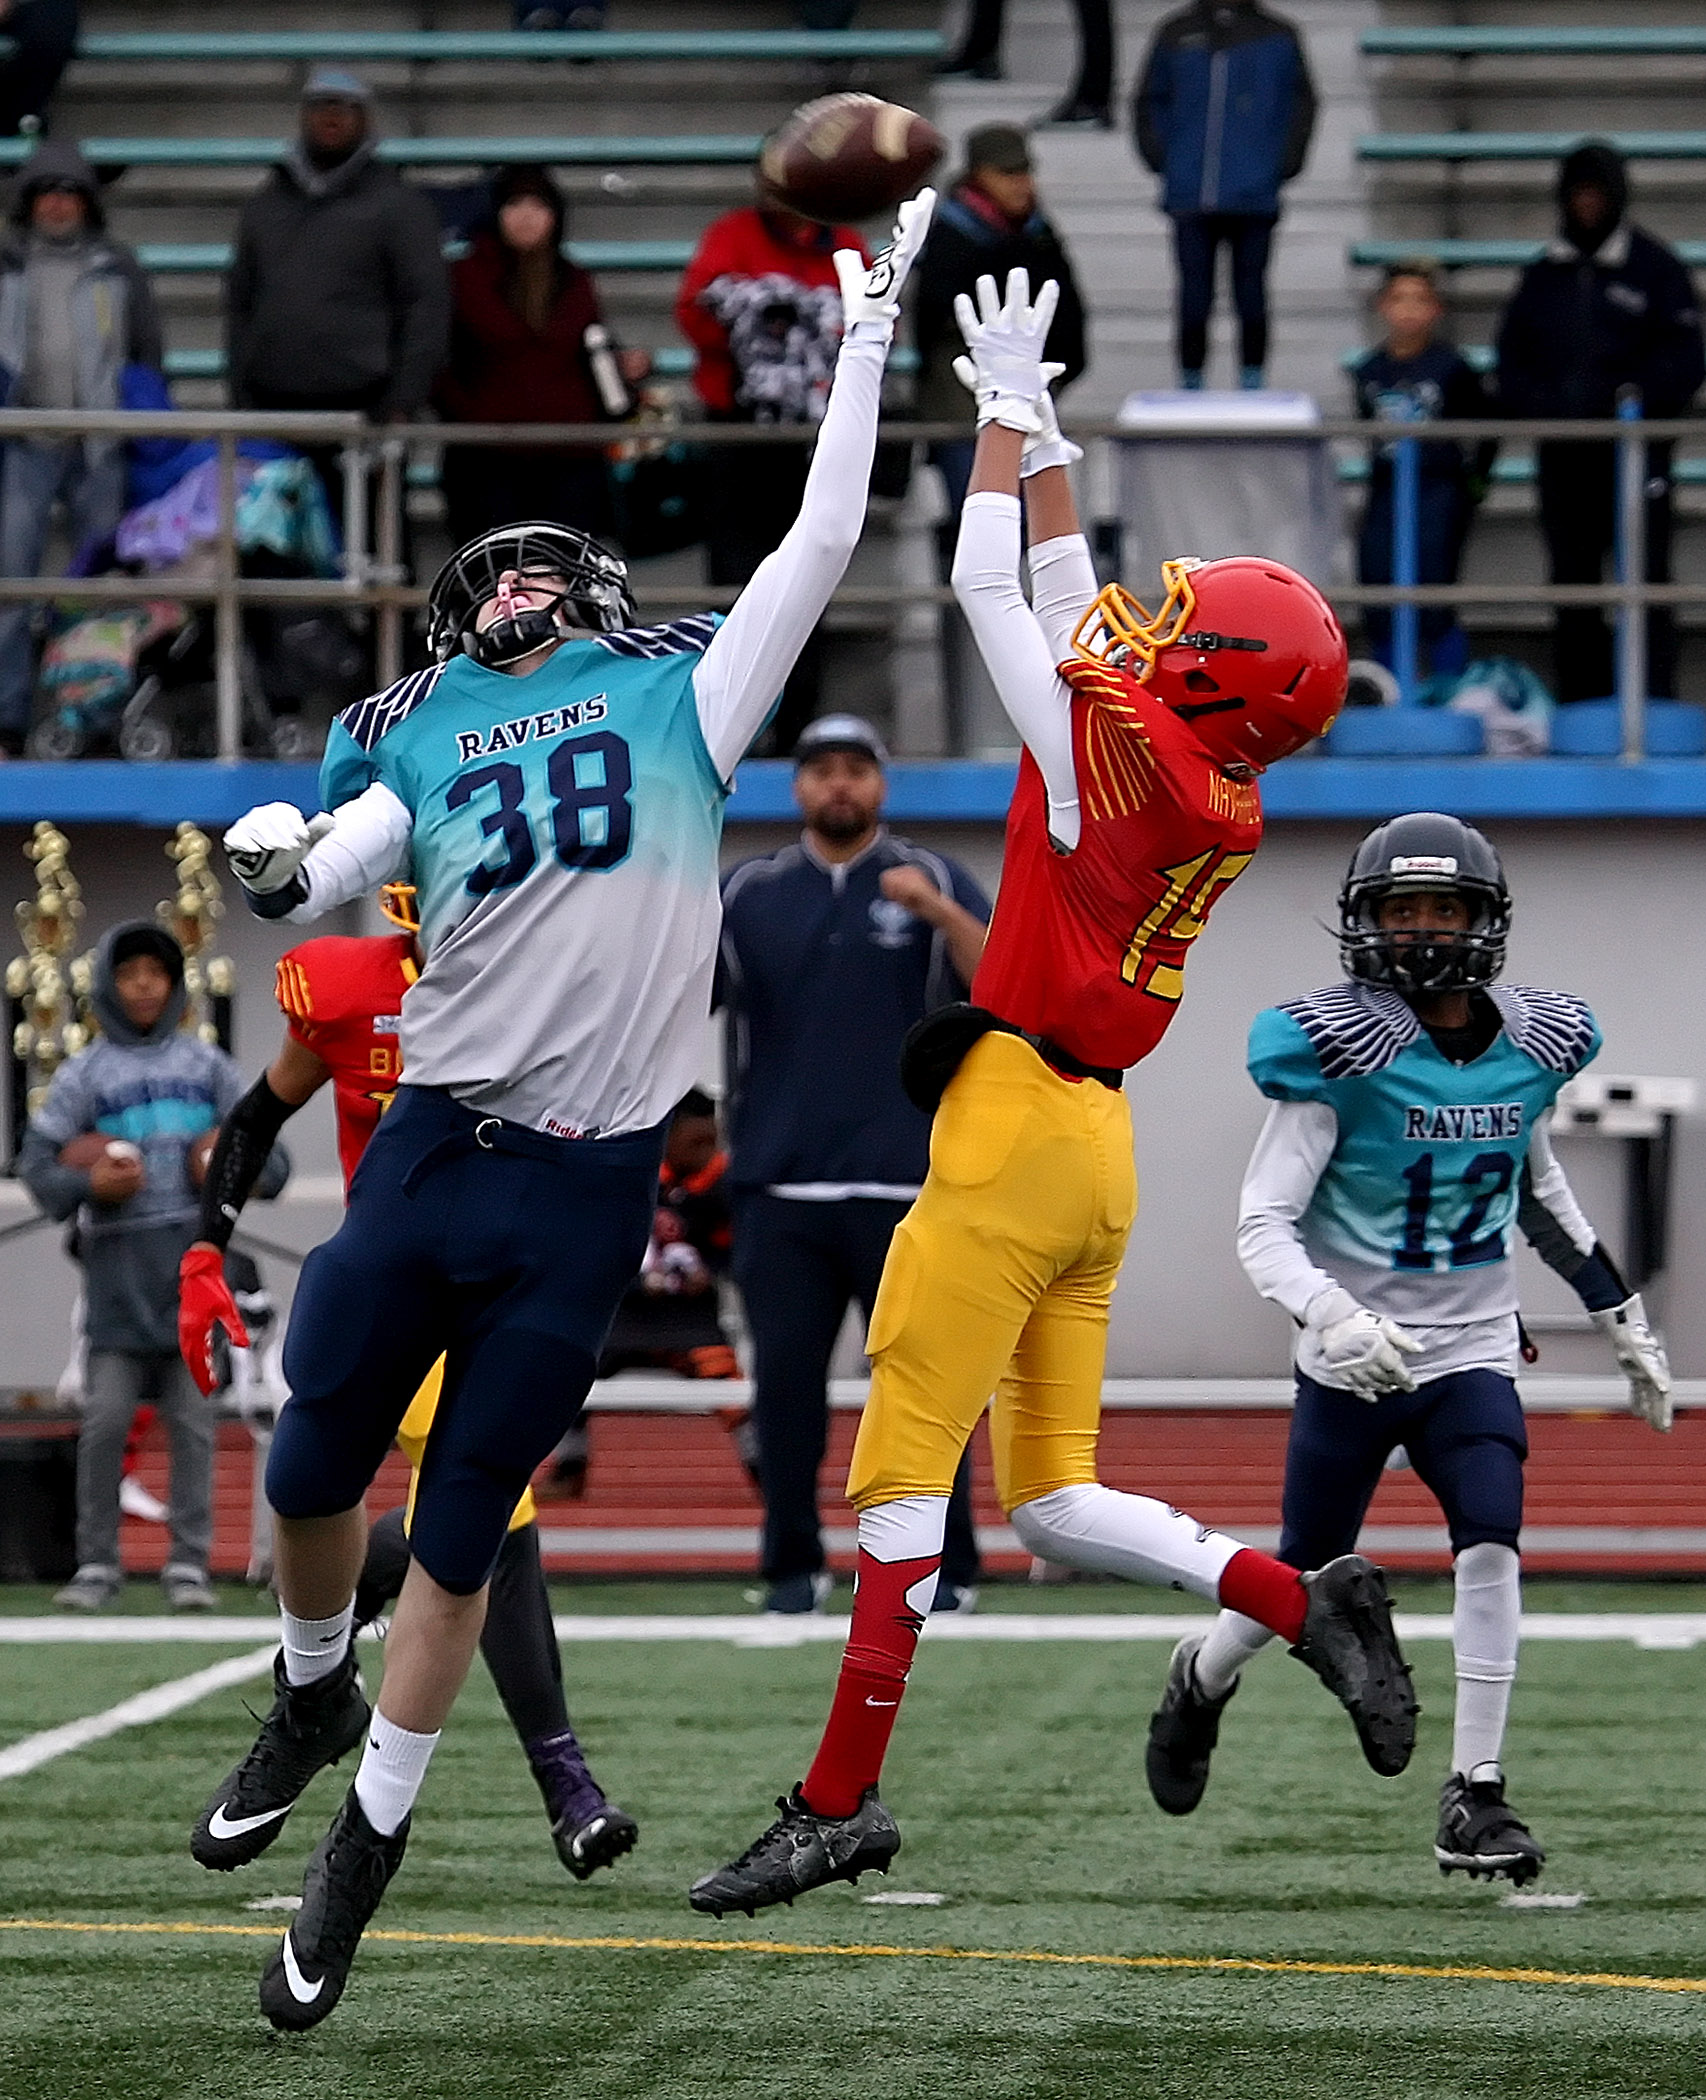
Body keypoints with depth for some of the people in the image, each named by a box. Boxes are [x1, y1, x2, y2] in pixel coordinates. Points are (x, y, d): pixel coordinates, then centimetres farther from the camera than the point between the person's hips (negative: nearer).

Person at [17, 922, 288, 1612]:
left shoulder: (207, 1065, 13)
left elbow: (266, 1151, 15)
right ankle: (97, 1563, 2)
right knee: (106, 1418, -6)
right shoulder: (83, 1074, 8)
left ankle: (189, 1563, 2)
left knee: (193, 1418, -1)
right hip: (119, 1263, -1)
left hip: (196, 1263, 1)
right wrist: (85, 1184, -16)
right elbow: (36, 1162, 3)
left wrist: (253, 1170, -8)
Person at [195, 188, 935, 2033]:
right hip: (433, 1145, 2)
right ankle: (307, 1703, 37)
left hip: (585, 1188, -2)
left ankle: (365, 1849, 15)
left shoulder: (676, 694, 9)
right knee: (313, 1468, 6)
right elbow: (322, 877, 0)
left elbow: (820, 544, 7)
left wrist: (865, 346, 6)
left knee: (459, 1531, 4)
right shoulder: (419, 734, 11)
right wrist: (275, 865, -23)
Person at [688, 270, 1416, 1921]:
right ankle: (1305, 1601, -1)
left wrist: (1007, 408, 6)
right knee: (1052, 1502, 13)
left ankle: (840, 1801, -2)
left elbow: (989, 590, -6)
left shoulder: (1121, 754, -12)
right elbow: (1076, 615, 23)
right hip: (1097, 1149, 9)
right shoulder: (1226, 815, 10)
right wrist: (1047, 446, 26)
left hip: (1015, 1126, -9)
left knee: (901, 1478, -4)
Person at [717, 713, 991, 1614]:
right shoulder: (745, 893, 12)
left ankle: (946, 1569, 3)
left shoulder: (934, 883, 7)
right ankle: (792, 1567, 9)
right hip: (780, 1191, 2)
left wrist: (940, 914, -21)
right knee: (785, 1380, 1)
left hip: (904, 1188, -2)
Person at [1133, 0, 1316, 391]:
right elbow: (1148, 104, 14)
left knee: (1250, 294, 4)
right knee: (1194, 294, 4)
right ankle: (1190, 384, 11)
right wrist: (1159, 159, 1)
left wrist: (1285, 166, -1)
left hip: (1255, 198, -1)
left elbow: (1302, 105, 9)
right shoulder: (1176, 35, 8)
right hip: (1190, 197, 1)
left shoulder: (1279, 38, 4)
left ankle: (1252, 383, 11)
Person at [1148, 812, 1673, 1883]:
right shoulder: (1343, 1053, -15)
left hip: (1472, 1354, 3)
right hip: (1353, 1361, -3)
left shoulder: (1532, 1047, 1)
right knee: (1304, 1587, 9)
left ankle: (1476, 1798, -13)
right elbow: (1263, 1222, -17)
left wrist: (1624, 1317, 21)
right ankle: (1202, 1680, 43)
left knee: (1492, 1544, -20)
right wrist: (1328, 1314, -36)